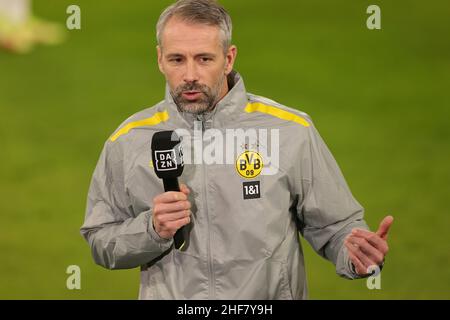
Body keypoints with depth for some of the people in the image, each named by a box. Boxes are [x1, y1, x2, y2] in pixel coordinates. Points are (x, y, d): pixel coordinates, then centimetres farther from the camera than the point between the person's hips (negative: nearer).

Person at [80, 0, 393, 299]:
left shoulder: (290, 130, 2)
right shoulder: (128, 141, 6)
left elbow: (333, 225, 7)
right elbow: (101, 244, 11)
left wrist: (356, 253, -13)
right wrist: (152, 230, -7)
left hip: (269, 303, -1)